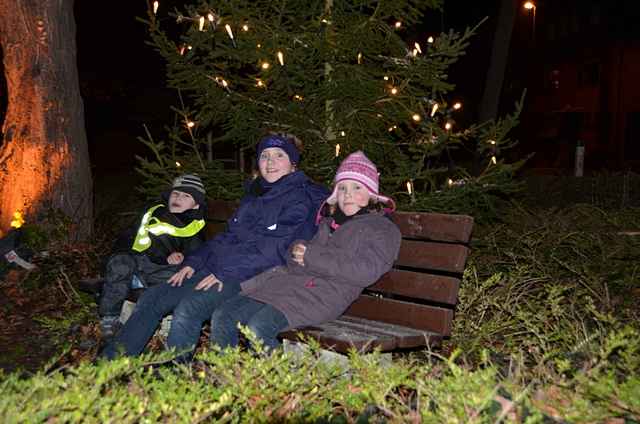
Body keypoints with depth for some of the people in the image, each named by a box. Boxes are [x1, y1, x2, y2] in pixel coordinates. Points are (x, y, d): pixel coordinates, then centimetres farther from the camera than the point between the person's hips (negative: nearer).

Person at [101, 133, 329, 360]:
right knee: (151, 298, 0)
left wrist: (226, 272, -17)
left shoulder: (301, 198, -4)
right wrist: (193, 262, 9)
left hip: (251, 279, -8)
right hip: (217, 271, 8)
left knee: (189, 307, -30)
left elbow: (278, 247, -15)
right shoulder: (254, 194, 22)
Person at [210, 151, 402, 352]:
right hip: (288, 281, 7)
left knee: (258, 328, -29)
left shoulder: (384, 229, 8)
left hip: (325, 293, -7)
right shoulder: (328, 221, 28)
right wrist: (297, 248, 0)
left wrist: (311, 255, -9)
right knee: (222, 317, -8)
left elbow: (365, 271, -10)